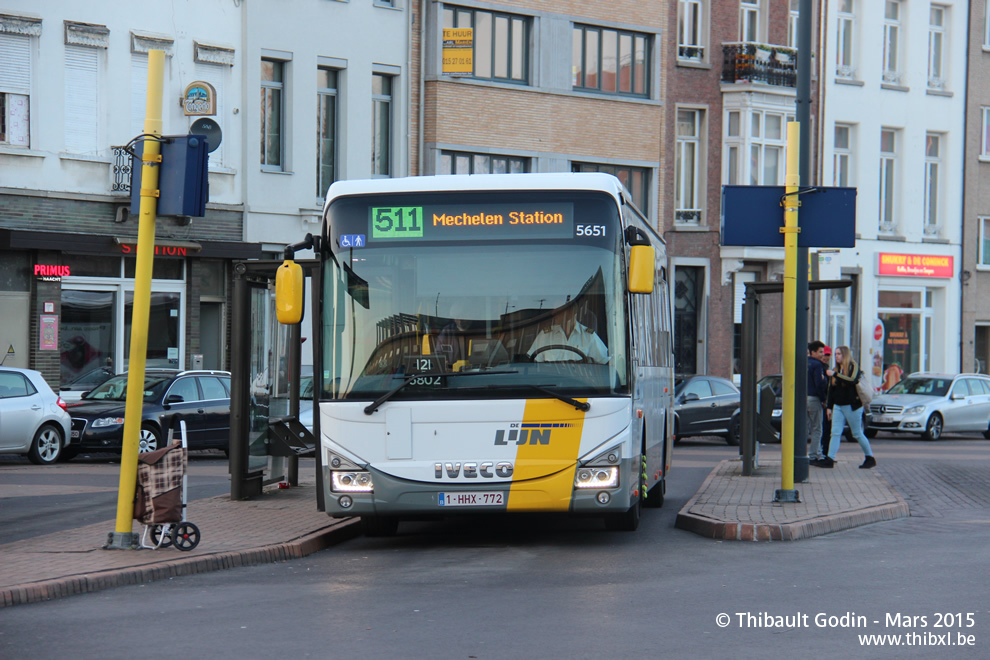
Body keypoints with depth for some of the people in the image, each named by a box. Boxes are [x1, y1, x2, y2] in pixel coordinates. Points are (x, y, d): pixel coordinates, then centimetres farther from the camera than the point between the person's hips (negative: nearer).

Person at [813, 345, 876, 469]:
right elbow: (831, 388, 15)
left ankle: (870, 458, 15)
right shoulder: (837, 369, 13)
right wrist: (829, 407, 13)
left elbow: (852, 380, -26)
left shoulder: (853, 366, -7)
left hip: (852, 406, -6)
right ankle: (830, 460, -7)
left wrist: (836, 375, -27)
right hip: (838, 406, 6)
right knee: (835, 433, -2)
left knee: (857, 434, 2)